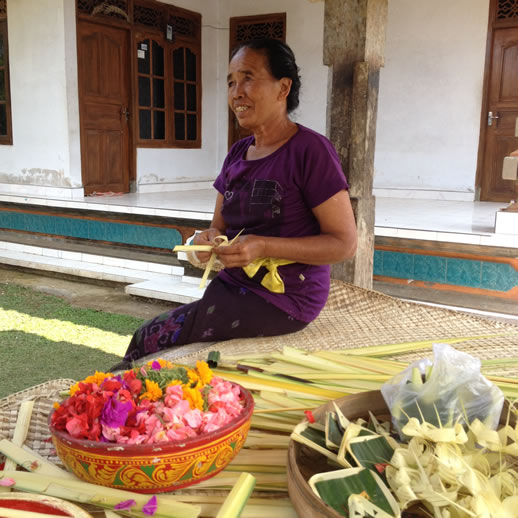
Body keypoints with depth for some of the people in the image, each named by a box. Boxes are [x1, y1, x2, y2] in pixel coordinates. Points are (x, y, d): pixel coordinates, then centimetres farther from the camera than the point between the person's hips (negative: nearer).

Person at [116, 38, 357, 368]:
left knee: (151, 339, -15)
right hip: (232, 284, 7)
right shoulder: (238, 154, 11)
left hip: (282, 297, -6)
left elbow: (345, 244, -13)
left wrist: (264, 247, -23)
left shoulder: (310, 150, -12)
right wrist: (209, 240, -7)